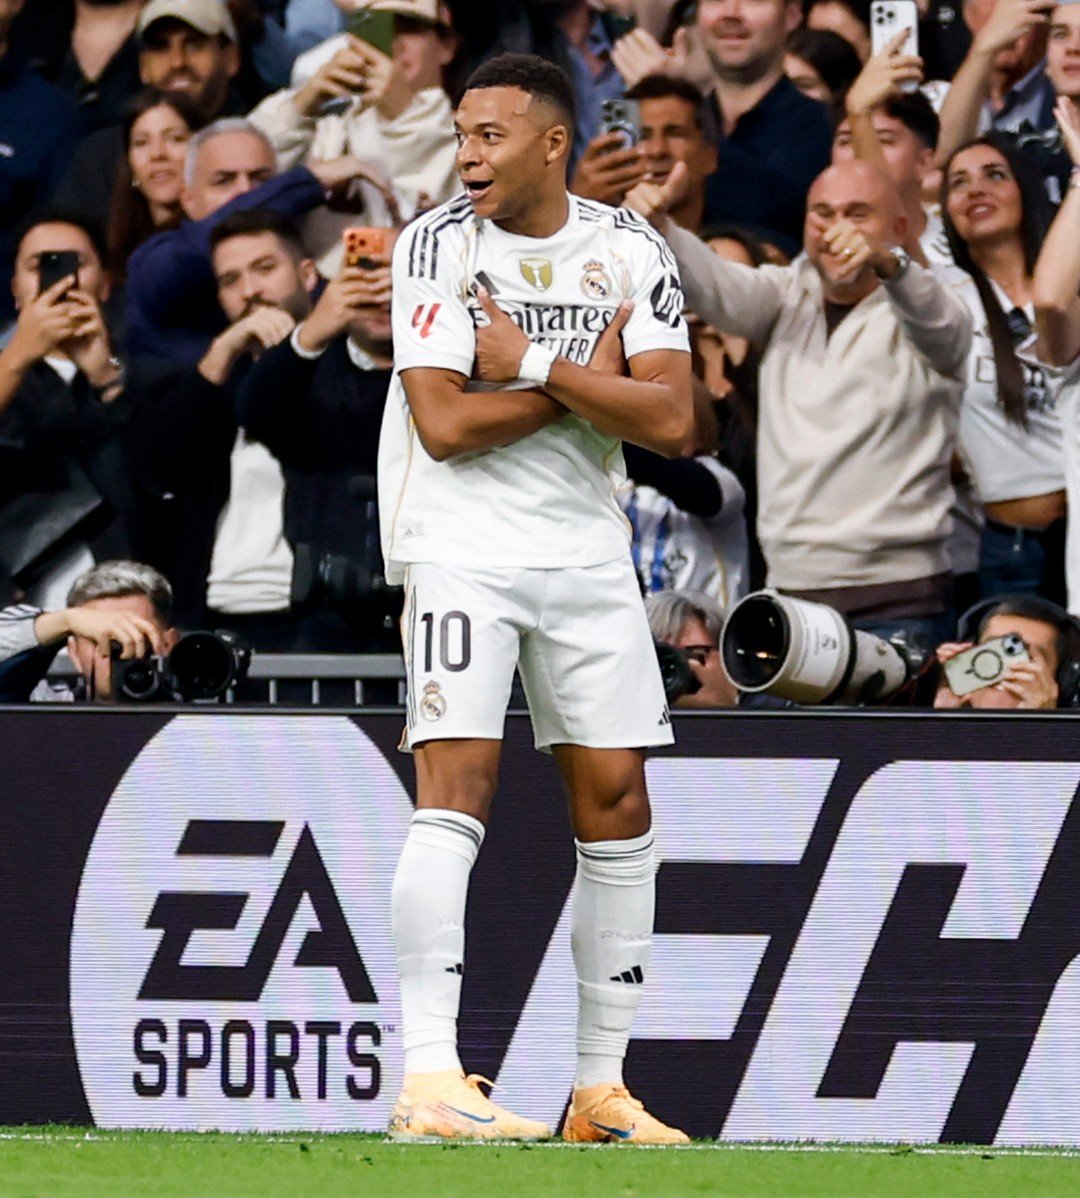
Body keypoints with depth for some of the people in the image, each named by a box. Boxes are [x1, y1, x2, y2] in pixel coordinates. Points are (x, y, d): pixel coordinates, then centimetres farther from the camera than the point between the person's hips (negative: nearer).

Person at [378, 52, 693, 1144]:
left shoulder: (629, 251, 4)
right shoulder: (437, 244, -5)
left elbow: (670, 422, -7)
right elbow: (442, 423, -14)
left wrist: (534, 363, -14)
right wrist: (587, 379, -9)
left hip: (587, 556, 4)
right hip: (462, 550, -4)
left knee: (616, 803, 4)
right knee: (454, 786, -17)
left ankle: (601, 1088, 13)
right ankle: (428, 1082, -24)